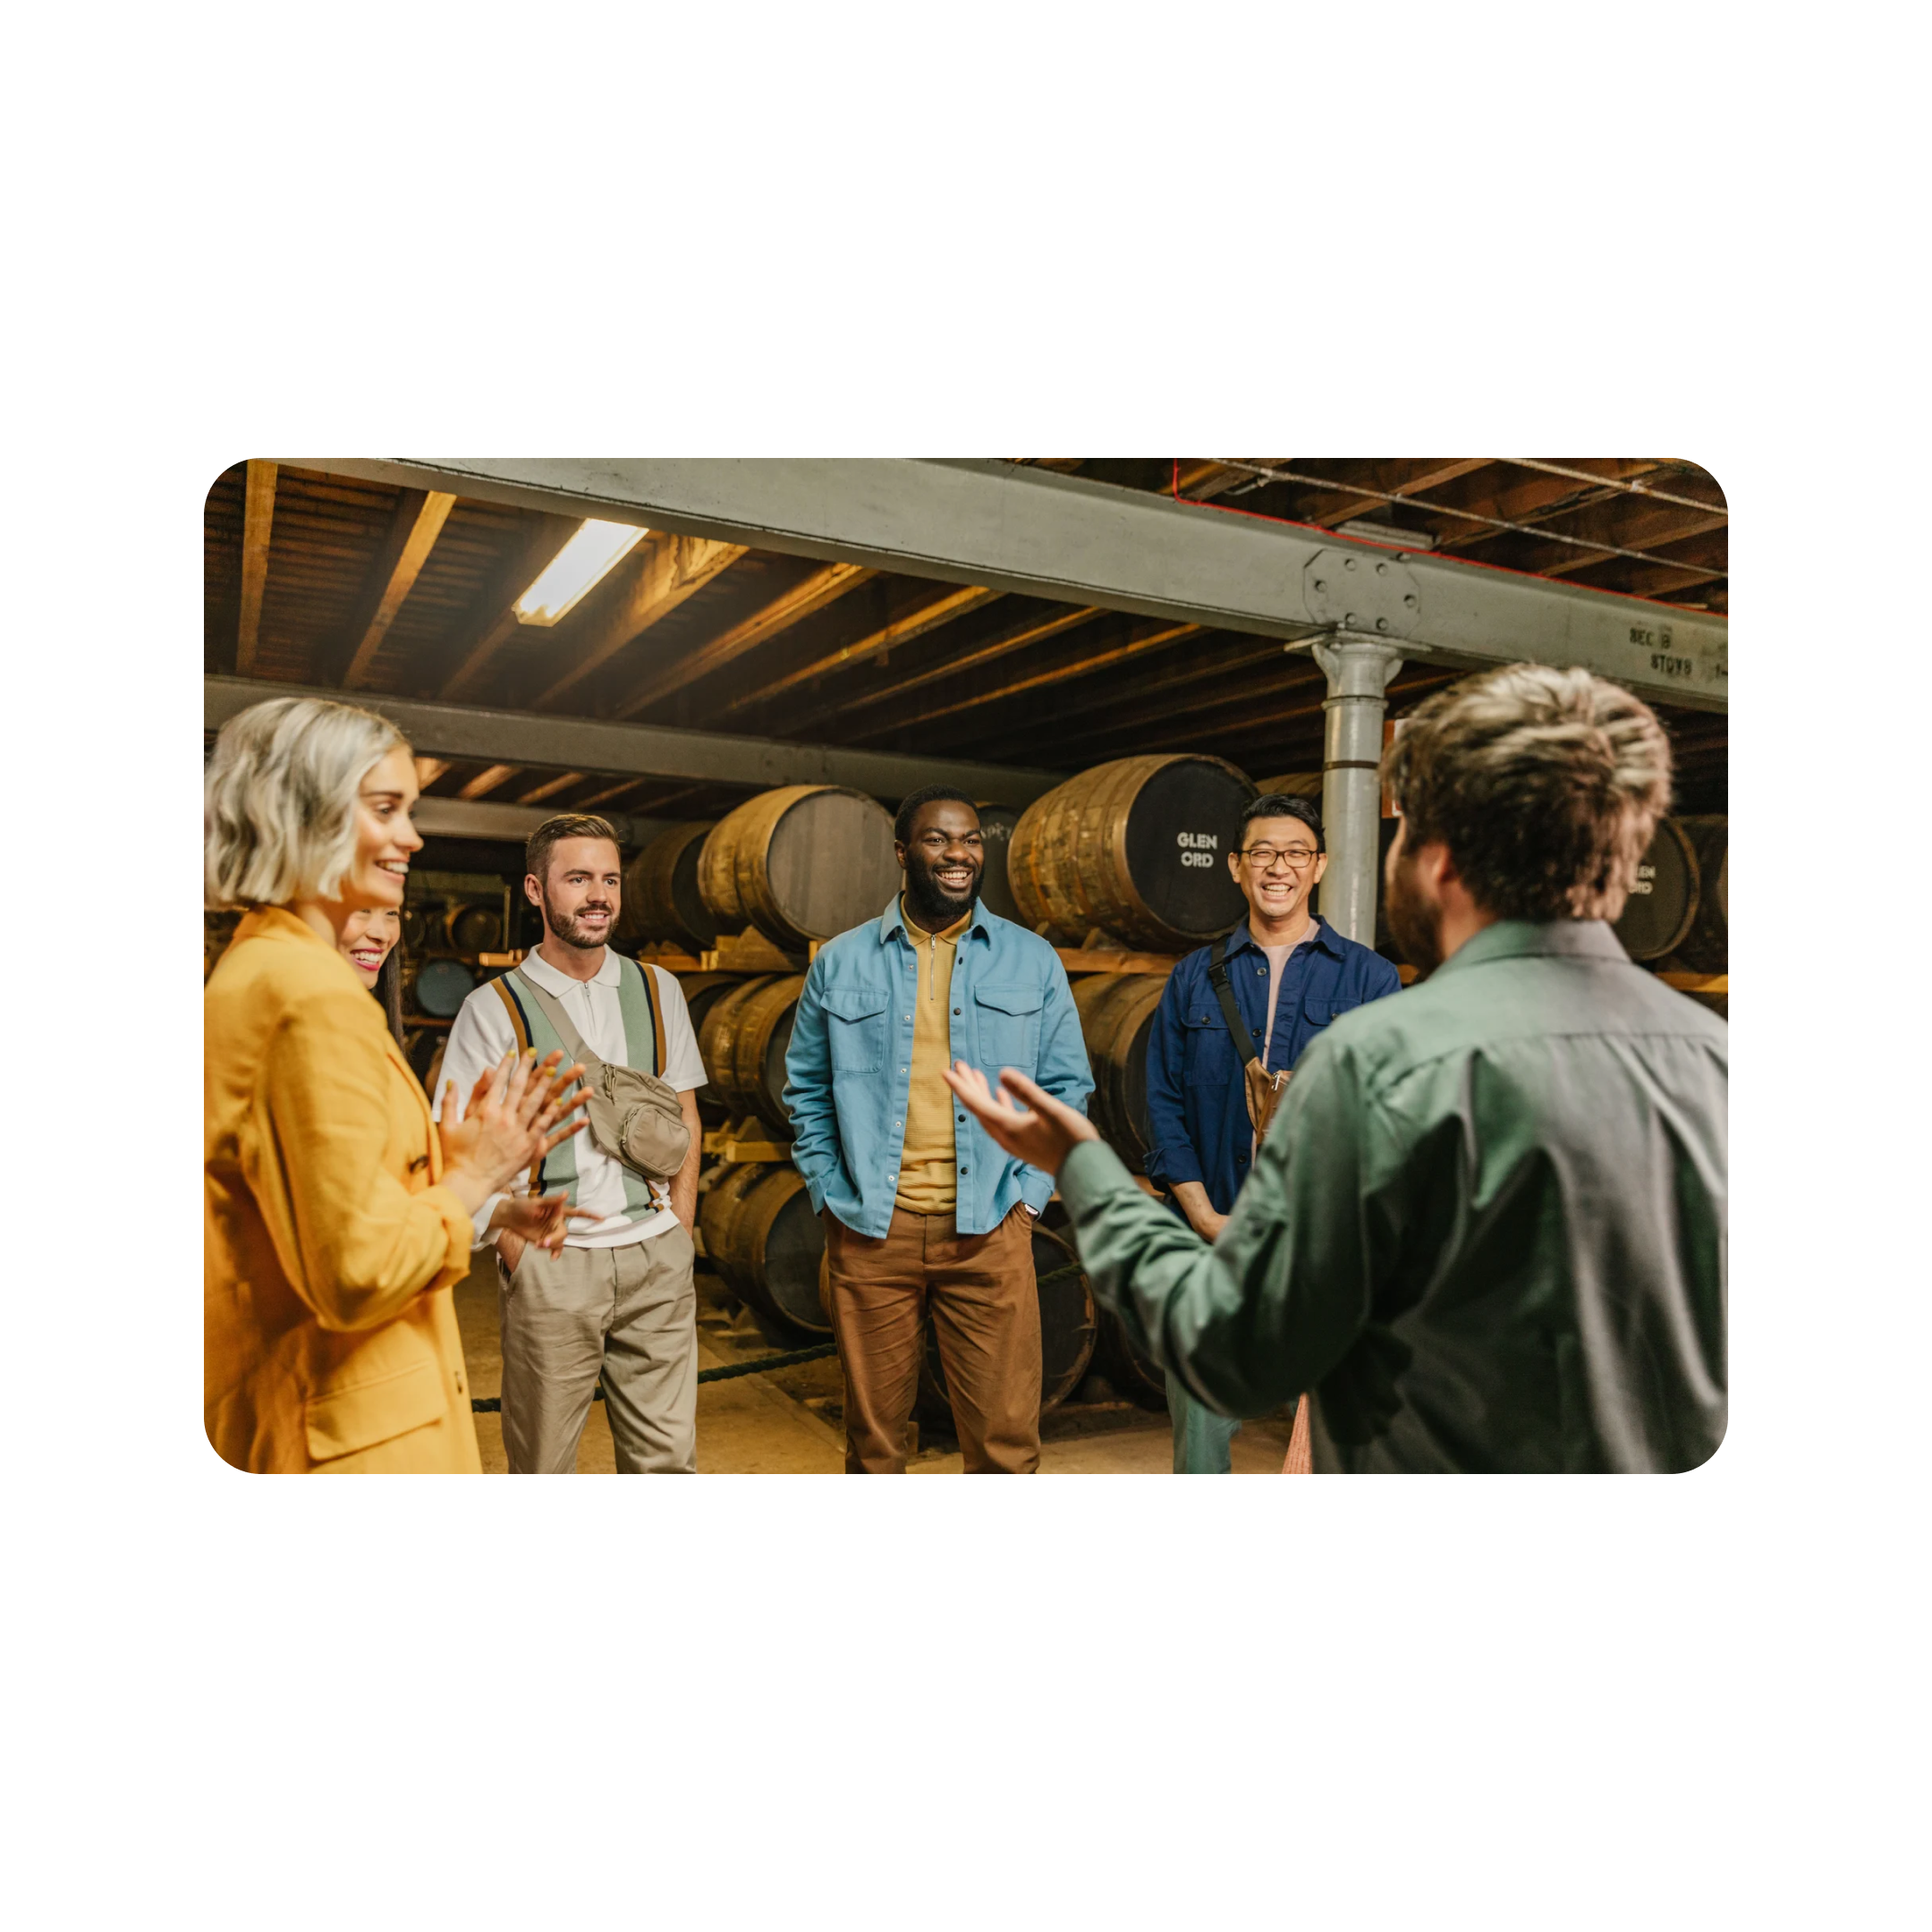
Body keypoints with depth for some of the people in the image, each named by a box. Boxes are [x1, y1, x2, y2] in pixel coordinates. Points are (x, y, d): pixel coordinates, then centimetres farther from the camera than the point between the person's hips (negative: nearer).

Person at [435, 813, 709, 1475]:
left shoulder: (658, 990, 8)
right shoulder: (494, 1007, -2)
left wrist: (679, 1233, 6)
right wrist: (521, 1257, -8)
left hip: (656, 1258, 3)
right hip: (551, 1265, -2)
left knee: (668, 1455, 7)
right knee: (543, 1458, 8)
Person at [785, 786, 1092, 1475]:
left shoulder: (1032, 960, 5)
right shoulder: (841, 963, 5)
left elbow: (1067, 1086, 7)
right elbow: (806, 1089, 10)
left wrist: (1030, 1192, -2)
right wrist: (830, 1196, 1)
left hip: (988, 1231, 0)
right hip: (870, 1231, 1)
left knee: (1005, 1439, 4)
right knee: (873, 1437, 13)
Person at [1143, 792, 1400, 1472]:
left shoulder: (1370, 978, 4)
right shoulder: (1194, 978, 8)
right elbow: (1163, 1102, 4)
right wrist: (1205, 1216, -6)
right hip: (1208, 1239, 1)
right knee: (1199, 1433, 7)